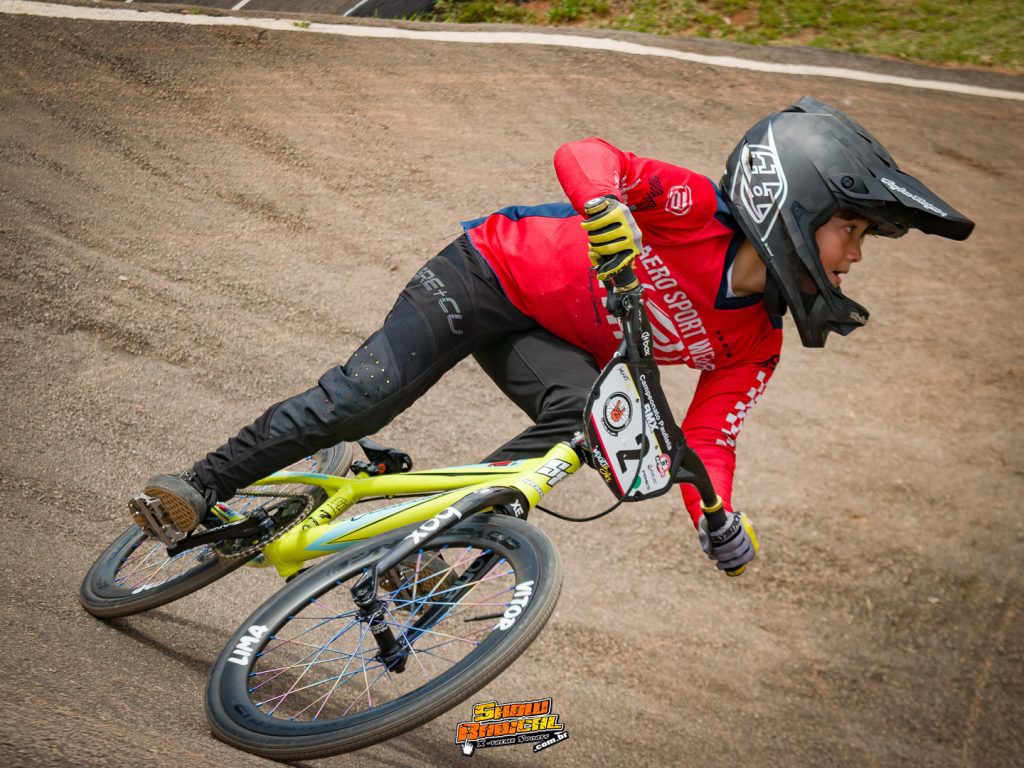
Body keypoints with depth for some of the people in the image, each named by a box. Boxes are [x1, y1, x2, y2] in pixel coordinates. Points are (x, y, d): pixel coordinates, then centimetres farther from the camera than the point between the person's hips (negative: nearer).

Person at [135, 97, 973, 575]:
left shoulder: (754, 347, -6)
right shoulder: (696, 208, -25)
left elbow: (706, 439, -7)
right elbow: (583, 156, -34)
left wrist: (722, 518, -26)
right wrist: (610, 213, -56)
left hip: (546, 339, 6)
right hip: (487, 271, -5)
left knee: (592, 416, -27)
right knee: (366, 395, -20)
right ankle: (207, 485, -2)